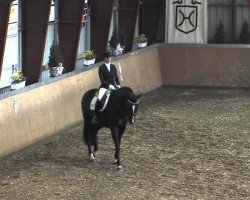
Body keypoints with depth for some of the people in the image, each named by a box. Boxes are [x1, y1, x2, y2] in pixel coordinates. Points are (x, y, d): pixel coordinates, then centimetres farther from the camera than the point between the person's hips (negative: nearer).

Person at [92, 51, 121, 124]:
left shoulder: (113, 67, 12)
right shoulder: (101, 68, -3)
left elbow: (116, 77, 12)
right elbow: (102, 79, -10)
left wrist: (118, 85, -4)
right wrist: (109, 85, -21)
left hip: (113, 86, 5)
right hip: (104, 86, -5)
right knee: (100, 99, -28)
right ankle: (96, 116, -22)